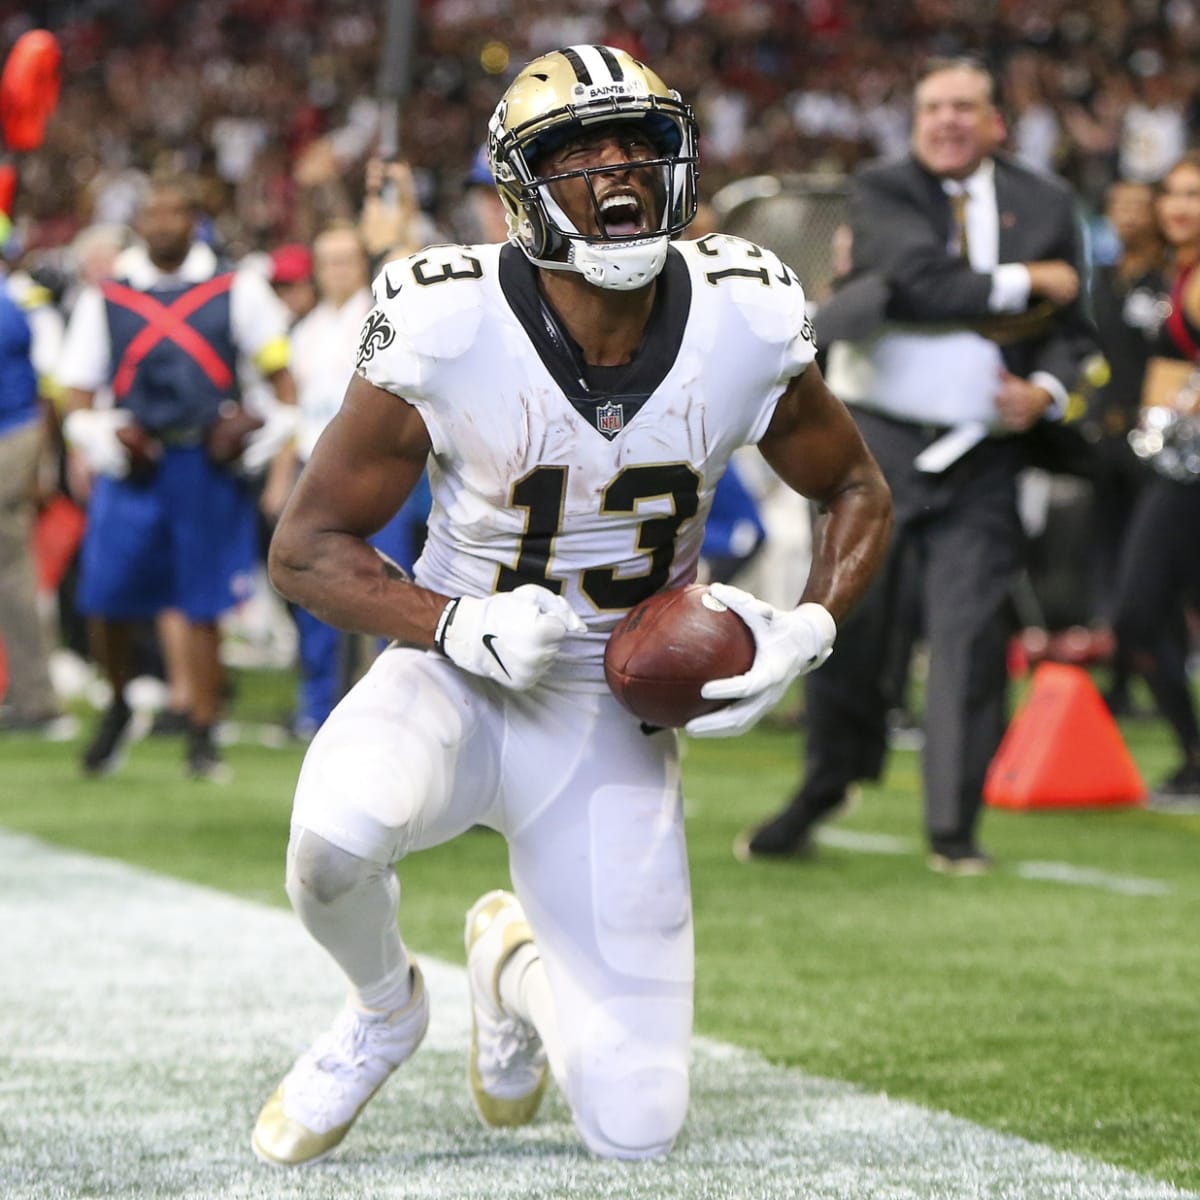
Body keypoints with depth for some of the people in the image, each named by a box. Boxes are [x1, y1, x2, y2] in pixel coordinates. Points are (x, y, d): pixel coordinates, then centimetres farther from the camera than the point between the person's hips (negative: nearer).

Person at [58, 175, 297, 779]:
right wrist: (101, 437, -9)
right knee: (106, 599, -5)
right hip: (134, 466, 1)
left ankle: (202, 739, 8)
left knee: (204, 608, 0)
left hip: (211, 465, -1)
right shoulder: (105, 299, 10)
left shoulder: (236, 290, 7)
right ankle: (118, 705, 22)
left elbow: (278, 368, 9)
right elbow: (76, 395, 10)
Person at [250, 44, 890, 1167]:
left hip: (614, 724, 2)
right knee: (338, 828, -39)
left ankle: (516, 962, 35)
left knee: (636, 1128, -3)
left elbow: (856, 493, 6)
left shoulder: (744, 325, -12)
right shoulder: (447, 329, -19)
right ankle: (382, 1010, -1)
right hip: (460, 684, -2)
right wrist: (460, 627, -26)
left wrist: (807, 631, -13)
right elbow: (307, 545, -10)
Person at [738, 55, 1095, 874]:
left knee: (970, 636, -6)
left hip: (981, 463, 1)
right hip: (877, 442, -1)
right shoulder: (881, 192, 2)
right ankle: (823, 793, 21)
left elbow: (1068, 328, 13)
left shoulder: (1045, 205, 11)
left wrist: (1047, 390, -8)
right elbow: (919, 280, -16)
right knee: (850, 629, 1)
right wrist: (1022, 283, -7)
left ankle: (954, 829, 1)